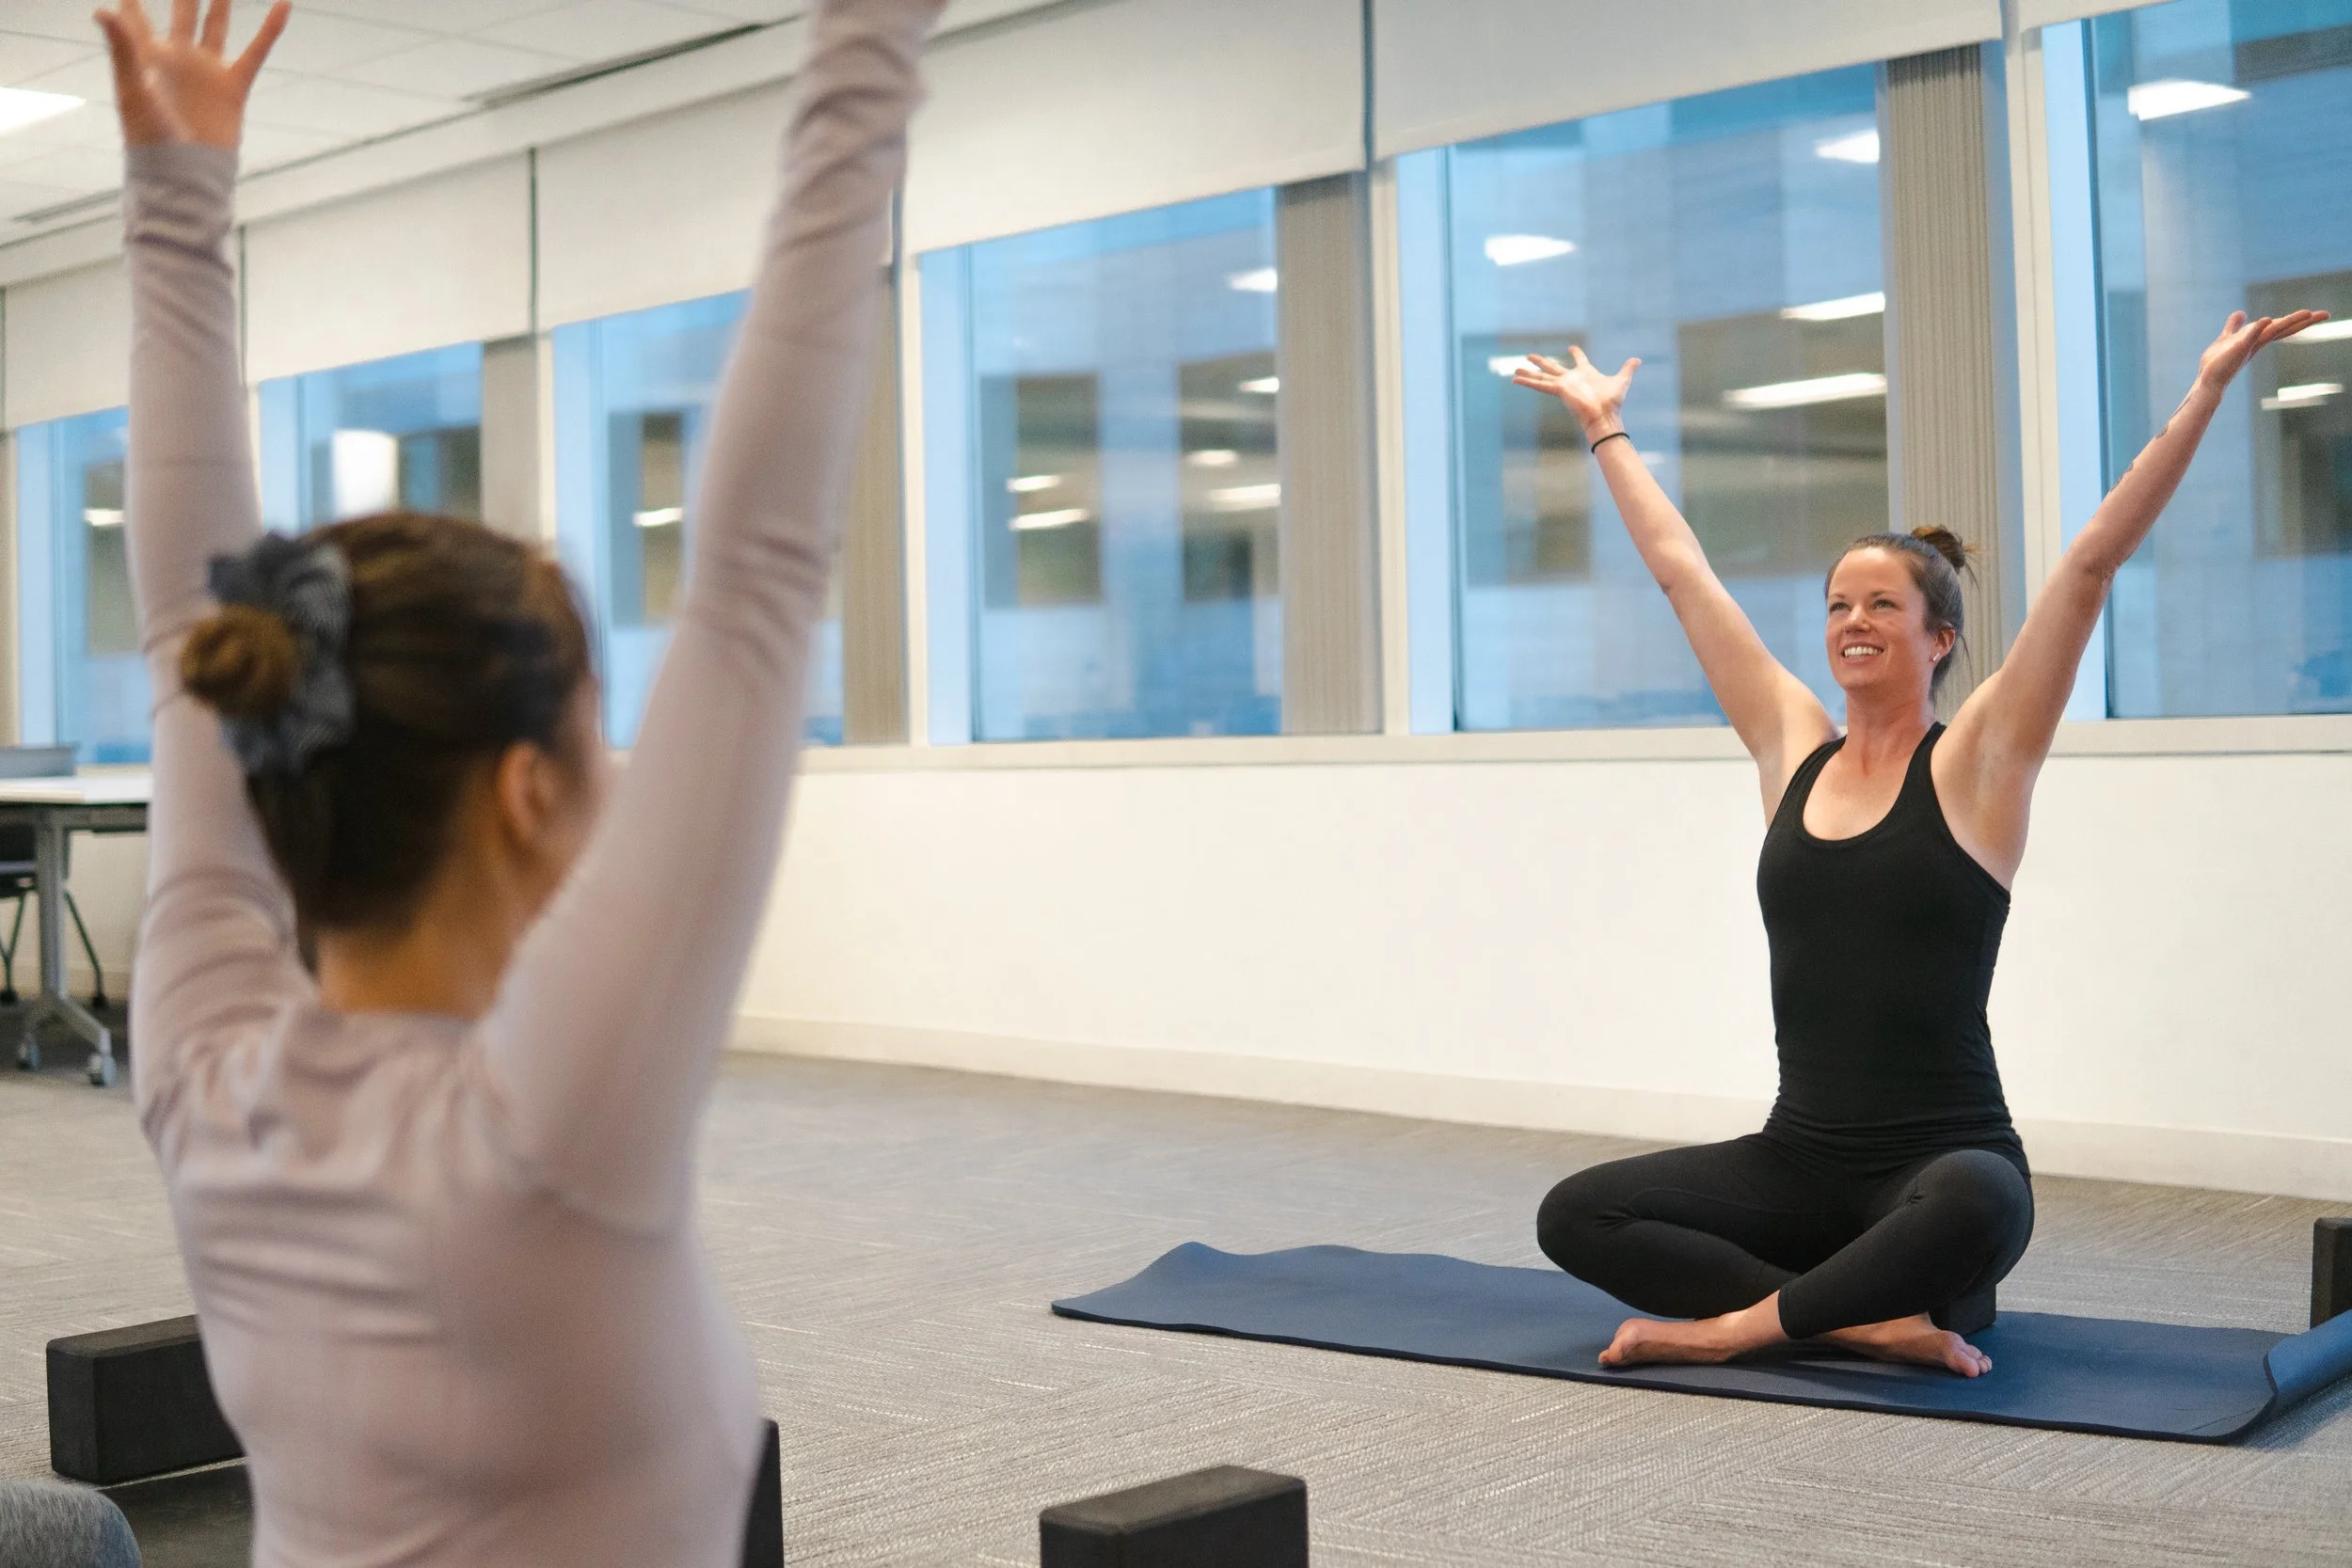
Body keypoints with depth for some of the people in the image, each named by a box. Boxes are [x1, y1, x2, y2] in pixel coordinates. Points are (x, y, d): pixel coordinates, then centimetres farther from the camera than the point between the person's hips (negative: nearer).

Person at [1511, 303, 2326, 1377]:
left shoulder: (1976, 763, -3)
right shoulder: (1792, 749, 8)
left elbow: (2094, 563, -9)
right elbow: (1679, 568, 15)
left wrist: (2208, 391, -14)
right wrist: (1605, 428, 22)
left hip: (1944, 1159, -5)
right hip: (1797, 1159, 5)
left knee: (1977, 1206, -40)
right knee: (1574, 1216, -14)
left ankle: (1741, 1323, -17)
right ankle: (1877, 1317, -14)